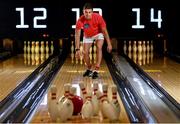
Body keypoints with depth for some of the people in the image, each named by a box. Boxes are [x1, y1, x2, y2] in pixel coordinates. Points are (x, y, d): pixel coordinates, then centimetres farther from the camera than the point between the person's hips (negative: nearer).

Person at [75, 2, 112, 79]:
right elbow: (77, 35, -31)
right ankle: (89, 69, 25)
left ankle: (96, 70, -23)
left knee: (99, 48, -24)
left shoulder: (98, 17, -35)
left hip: (98, 34, -1)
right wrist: (77, 49, -39)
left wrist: (109, 44, -23)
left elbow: (104, 31, -24)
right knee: (85, 52, -3)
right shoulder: (80, 20, -34)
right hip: (87, 36, 2)